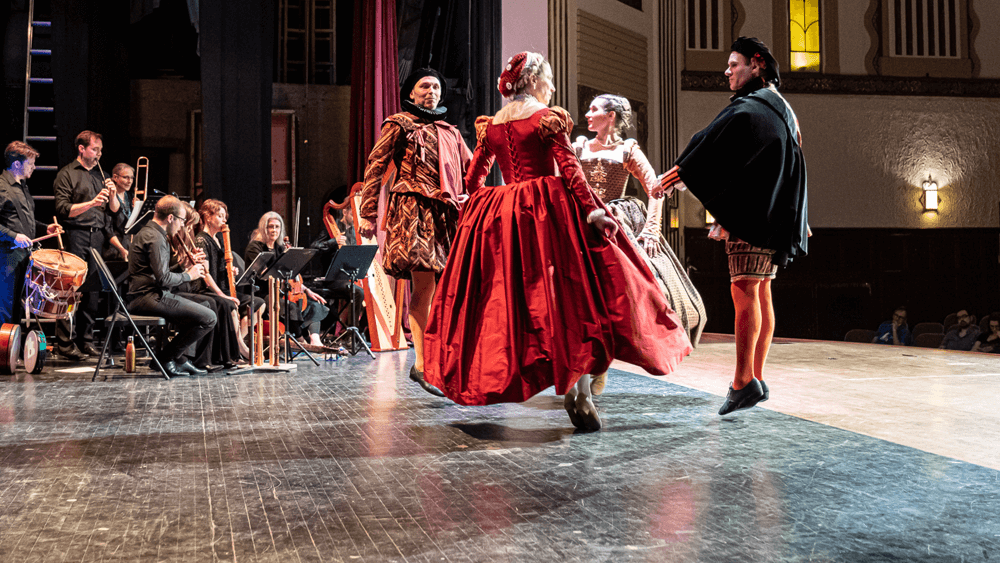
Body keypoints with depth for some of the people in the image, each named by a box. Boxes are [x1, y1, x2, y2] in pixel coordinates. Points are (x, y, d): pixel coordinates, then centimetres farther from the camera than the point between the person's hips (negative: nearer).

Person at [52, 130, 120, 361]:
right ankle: (64, 343, -4)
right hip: (76, 236, -5)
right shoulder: (67, 174, 2)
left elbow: (116, 210, 15)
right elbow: (63, 210, -9)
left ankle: (86, 340, 11)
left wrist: (112, 195, -5)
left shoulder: (101, 175, 19)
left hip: (98, 236, 5)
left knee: (92, 290, 4)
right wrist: (91, 203, -20)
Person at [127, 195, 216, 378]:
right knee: (208, 318, -17)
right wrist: (188, 275, -6)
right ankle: (167, 356, -5)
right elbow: (163, 279, -22)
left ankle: (180, 358, 14)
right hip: (149, 298, -11)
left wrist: (186, 271, 12)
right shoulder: (155, 237, -15)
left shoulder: (147, 232, 20)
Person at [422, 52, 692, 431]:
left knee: (509, 299, 11)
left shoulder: (489, 125, 14)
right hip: (549, 213, -5)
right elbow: (569, 170, -14)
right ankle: (577, 389, -14)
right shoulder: (548, 118, -3)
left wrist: (491, 210, 33)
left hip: (502, 219, 6)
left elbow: (473, 180, 18)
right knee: (567, 296, -6)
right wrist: (592, 210, -18)